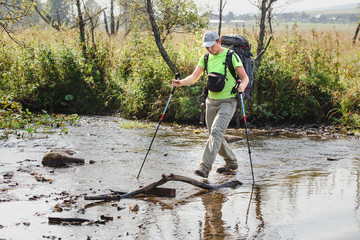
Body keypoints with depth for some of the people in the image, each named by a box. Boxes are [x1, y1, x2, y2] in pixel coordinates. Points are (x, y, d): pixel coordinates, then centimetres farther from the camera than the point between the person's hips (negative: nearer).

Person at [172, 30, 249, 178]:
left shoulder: (231, 56, -10)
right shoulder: (206, 58, 6)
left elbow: (245, 77, -7)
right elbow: (194, 77, 3)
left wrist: (242, 85, -30)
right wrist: (181, 82, -16)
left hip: (227, 101, -7)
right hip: (211, 101, 7)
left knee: (216, 131, -22)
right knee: (214, 135, 12)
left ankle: (205, 168, -28)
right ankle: (231, 162, 33)